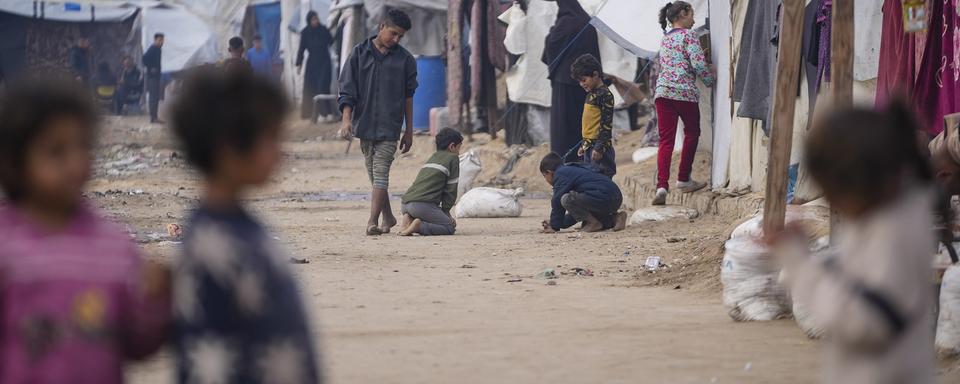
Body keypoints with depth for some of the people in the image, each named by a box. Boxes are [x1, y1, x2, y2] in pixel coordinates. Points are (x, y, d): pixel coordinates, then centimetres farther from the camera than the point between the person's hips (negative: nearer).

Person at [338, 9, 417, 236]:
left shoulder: (404, 59, 3)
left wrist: (409, 131, 8)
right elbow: (347, 90, 1)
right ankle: (387, 217, 25)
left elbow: (408, 97, 7)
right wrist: (347, 119, -11)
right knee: (374, 175, 11)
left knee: (380, 174, -11)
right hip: (364, 124, 2)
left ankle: (373, 221, -16)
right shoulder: (360, 53, 3)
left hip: (390, 126, -2)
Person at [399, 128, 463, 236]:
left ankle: (409, 221, 0)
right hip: (423, 205, -8)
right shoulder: (453, 158, 8)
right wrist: (445, 211, 15)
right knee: (450, 227, -2)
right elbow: (451, 189, 5)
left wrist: (444, 212, 26)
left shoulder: (432, 158, 30)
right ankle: (419, 226, -21)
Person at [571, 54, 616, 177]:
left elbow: (606, 124, -17)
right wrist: (584, 145, 23)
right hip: (589, 146, 10)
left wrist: (599, 147, -20)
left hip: (599, 148, -10)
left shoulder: (605, 94, -13)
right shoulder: (591, 94, 16)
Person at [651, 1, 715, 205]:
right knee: (692, 134, 16)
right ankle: (683, 179, 21)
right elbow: (698, 63, -12)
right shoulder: (688, 35, -2)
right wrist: (710, 79, 7)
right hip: (685, 92, -5)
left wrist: (706, 71, 26)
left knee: (666, 140, -3)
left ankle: (662, 185, -19)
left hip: (662, 92, 5)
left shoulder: (665, 39, 21)